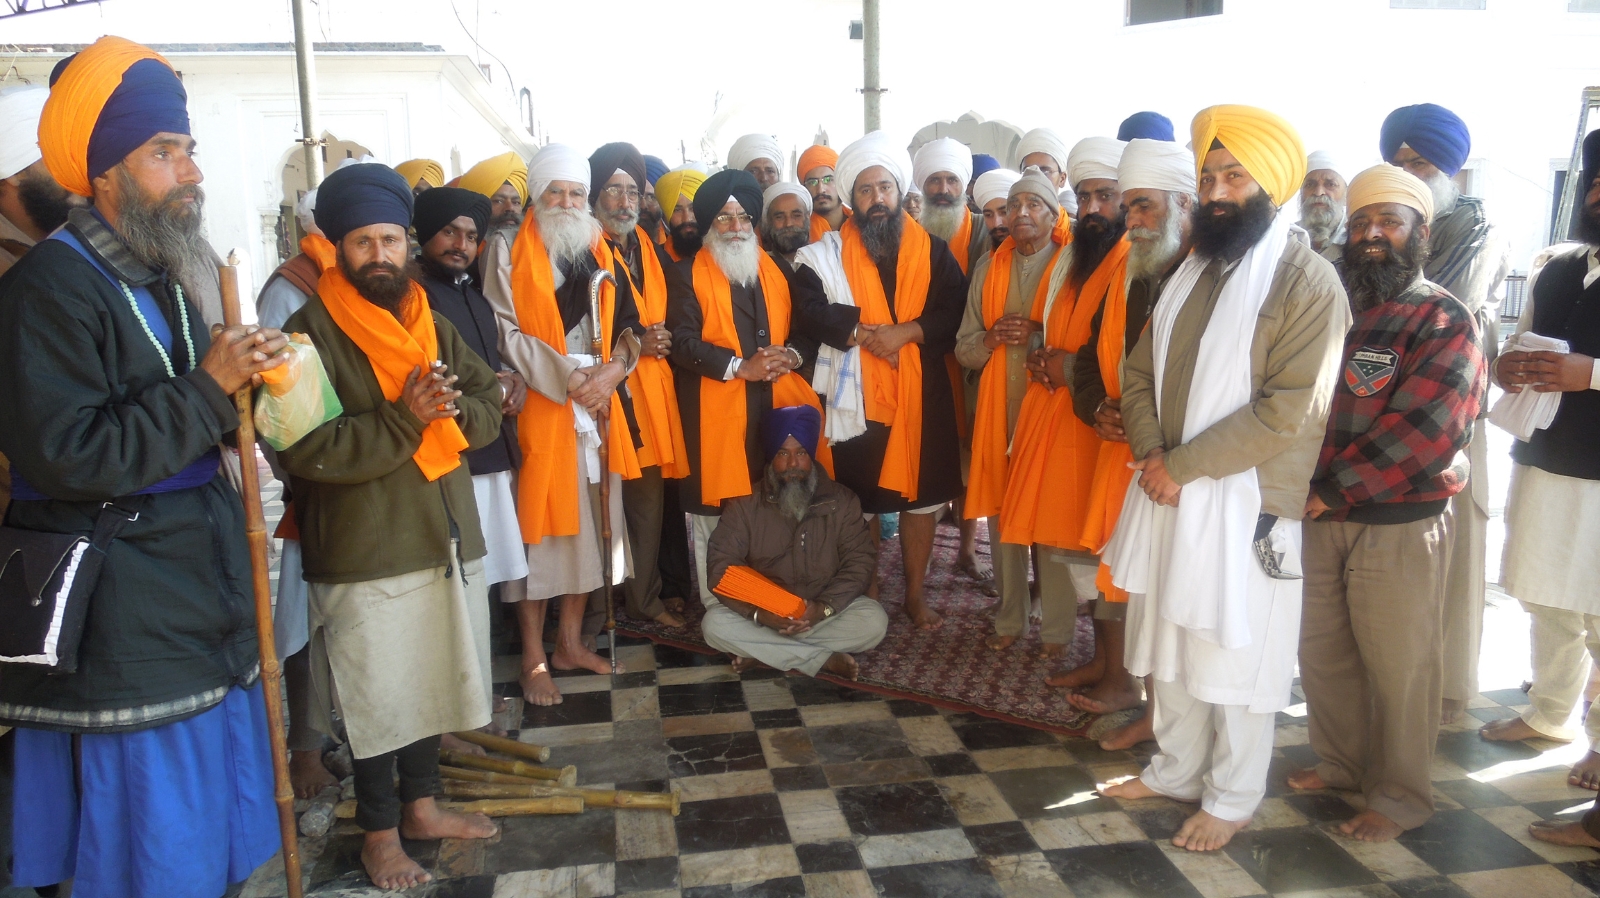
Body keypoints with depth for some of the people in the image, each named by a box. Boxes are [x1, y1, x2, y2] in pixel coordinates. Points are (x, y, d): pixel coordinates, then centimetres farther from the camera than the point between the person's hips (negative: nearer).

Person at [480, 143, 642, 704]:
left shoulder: (600, 253, 13)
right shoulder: (509, 252, -1)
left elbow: (627, 325, 12)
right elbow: (505, 333, -9)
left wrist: (614, 368, -7)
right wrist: (568, 376, -15)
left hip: (596, 405, 5)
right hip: (539, 407, -5)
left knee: (588, 523, 9)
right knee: (539, 528, -2)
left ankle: (571, 642, 23)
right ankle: (534, 658, 8)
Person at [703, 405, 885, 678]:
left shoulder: (841, 501, -3)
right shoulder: (744, 503, -6)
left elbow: (860, 561, -7)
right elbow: (721, 565, -11)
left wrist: (824, 607, -24)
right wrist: (756, 611, -28)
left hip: (824, 610, 1)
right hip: (761, 611, 0)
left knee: (874, 621, -26)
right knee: (715, 624, -28)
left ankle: (762, 653, -20)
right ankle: (825, 659, -23)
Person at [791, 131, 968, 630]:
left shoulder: (933, 251, 7)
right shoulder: (826, 255, 4)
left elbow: (954, 310, -5)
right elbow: (812, 312, -10)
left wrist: (907, 331, -19)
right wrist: (863, 333, -19)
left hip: (921, 393, 1)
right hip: (857, 396, -1)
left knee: (920, 496, 8)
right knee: (859, 500, 4)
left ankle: (915, 593, 22)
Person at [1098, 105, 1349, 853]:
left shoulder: (1309, 282, -12)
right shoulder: (1193, 269, 11)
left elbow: (1285, 411, -20)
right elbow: (1141, 371, 10)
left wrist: (1180, 466, -17)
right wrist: (1152, 454, -7)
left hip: (1245, 503, -7)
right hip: (1169, 491, 7)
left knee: (1233, 658, 6)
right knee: (1170, 646, 17)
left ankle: (1230, 798, 25)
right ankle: (1176, 771, 35)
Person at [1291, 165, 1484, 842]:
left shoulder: (1443, 321, -7)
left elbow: (1424, 430, -18)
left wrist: (1332, 489, -17)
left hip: (1399, 525, -5)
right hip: (1320, 516, 5)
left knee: (1398, 666, 6)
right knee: (1322, 652, 15)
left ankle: (1398, 797, 23)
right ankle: (1340, 763, 35)